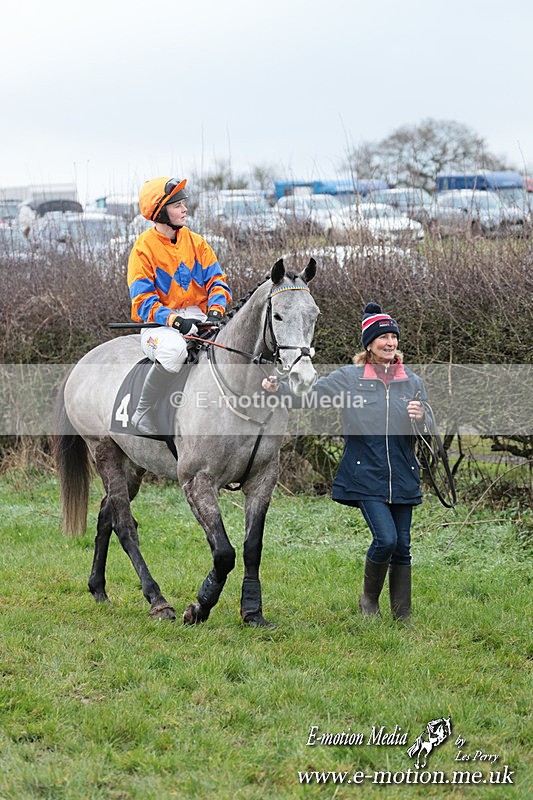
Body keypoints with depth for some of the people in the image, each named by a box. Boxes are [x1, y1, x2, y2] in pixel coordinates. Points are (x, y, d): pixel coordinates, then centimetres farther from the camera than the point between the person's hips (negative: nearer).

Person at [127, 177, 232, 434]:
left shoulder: (195, 242, 10)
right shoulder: (144, 248, -6)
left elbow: (216, 280, 7)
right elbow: (143, 301, -11)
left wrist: (215, 312, -14)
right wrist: (175, 321, -26)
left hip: (197, 317, 5)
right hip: (159, 323, -5)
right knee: (174, 349, -40)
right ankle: (143, 413, -21)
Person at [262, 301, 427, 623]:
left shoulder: (412, 381, 7)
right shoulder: (350, 377, 0)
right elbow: (308, 397, -2)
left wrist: (421, 419, -13)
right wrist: (278, 388, -19)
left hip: (403, 477, 3)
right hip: (366, 475, -3)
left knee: (402, 547, 5)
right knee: (386, 539, -16)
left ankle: (403, 617, 15)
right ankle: (369, 597, 10)